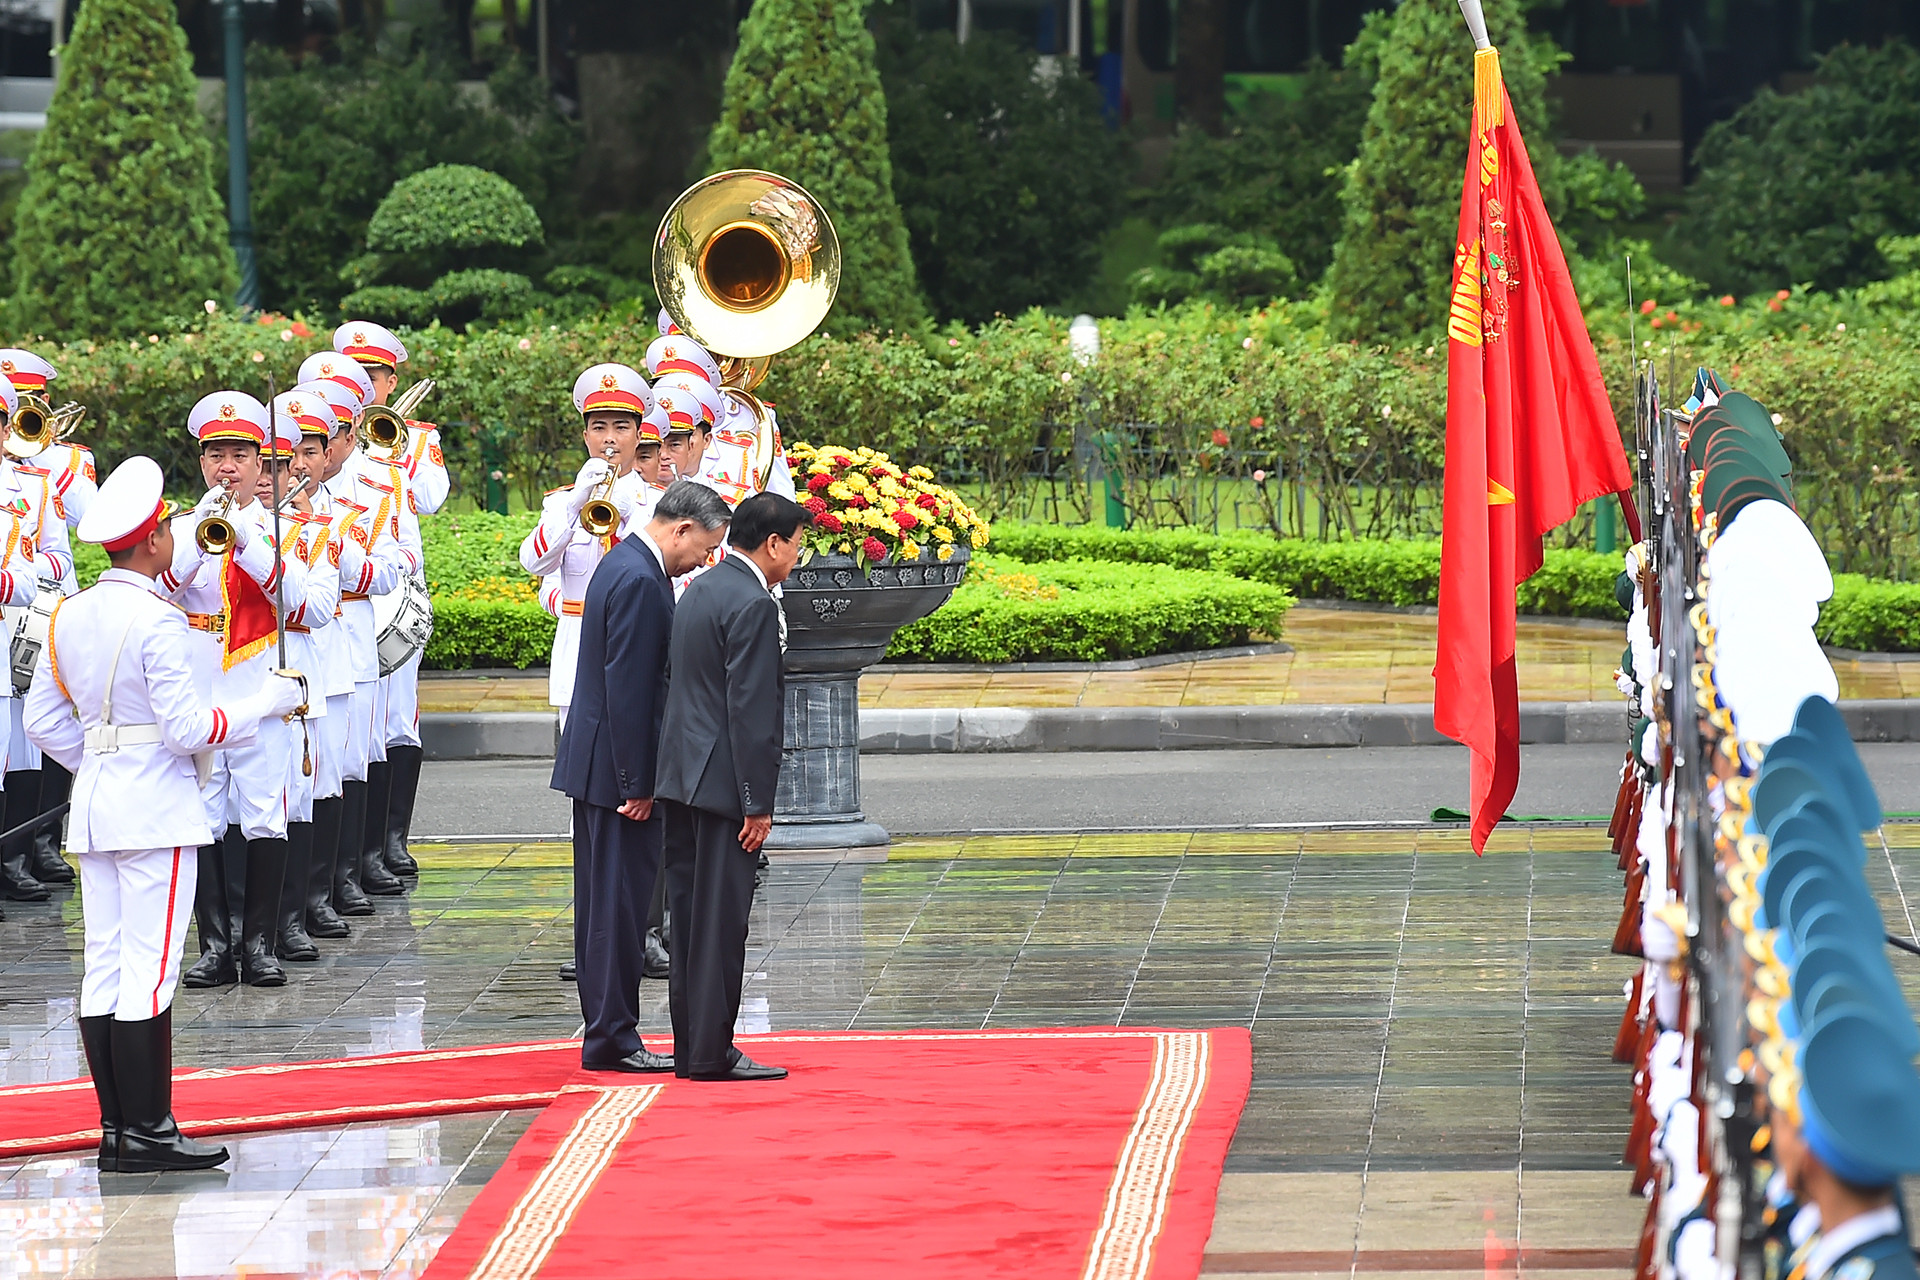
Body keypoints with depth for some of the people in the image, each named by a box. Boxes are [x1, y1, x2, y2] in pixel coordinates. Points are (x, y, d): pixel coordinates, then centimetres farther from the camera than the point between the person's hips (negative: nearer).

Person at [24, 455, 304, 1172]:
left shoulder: (70, 617, 7)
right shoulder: (157, 622, -16)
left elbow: (44, 722, 12)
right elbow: (189, 729, -17)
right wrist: (267, 703, -5)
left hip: (93, 806, 8)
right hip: (156, 812, -8)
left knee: (105, 969, 8)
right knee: (149, 971, -6)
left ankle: (115, 1128, 12)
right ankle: (147, 1133, -5)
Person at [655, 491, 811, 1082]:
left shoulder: (699, 590, 13)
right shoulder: (753, 606, -16)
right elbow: (750, 711, -19)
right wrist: (758, 805, -17)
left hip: (682, 777, 9)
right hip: (724, 783, -9)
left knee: (692, 917, 11)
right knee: (720, 921, -5)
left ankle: (692, 1047, 15)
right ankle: (712, 1052, -3)